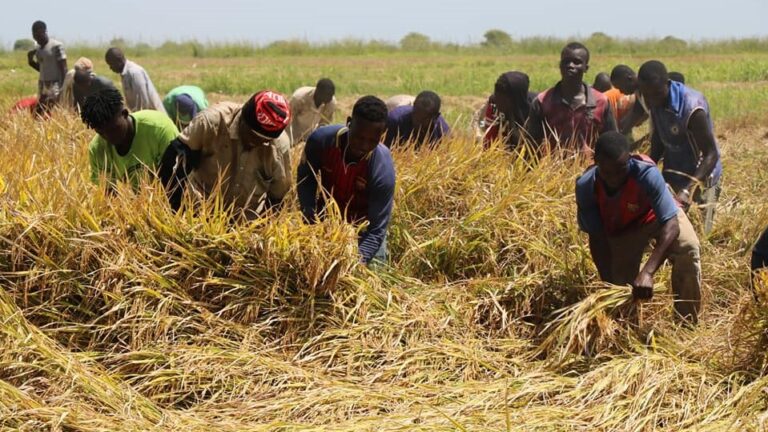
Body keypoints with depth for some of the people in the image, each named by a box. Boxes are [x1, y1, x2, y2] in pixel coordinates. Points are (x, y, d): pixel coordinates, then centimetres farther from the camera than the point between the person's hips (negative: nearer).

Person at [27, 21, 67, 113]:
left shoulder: (56, 46, -9)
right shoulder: (38, 49, 14)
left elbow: (63, 68, -11)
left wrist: (62, 88, -19)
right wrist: (30, 61, 5)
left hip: (55, 84, -8)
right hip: (42, 84, 8)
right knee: (40, 112, 0)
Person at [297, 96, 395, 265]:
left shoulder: (383, 170, -33)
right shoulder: (321, 140, -26)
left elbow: (377, 229, -29)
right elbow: (305, 177, -5)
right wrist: (310, 215, -19)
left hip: (363, 226, -2)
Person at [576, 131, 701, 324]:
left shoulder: (646, 174, -41)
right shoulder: (586, 186, -32)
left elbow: (671, 225, -47)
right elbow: (597, 237, -23)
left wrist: (647, 272, -58)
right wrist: (609, 283, -32)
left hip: (657, 215, -2)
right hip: (621, 229, 2)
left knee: (688, 248, -27)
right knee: (620, 284, -4)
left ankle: (687, 324, -13)